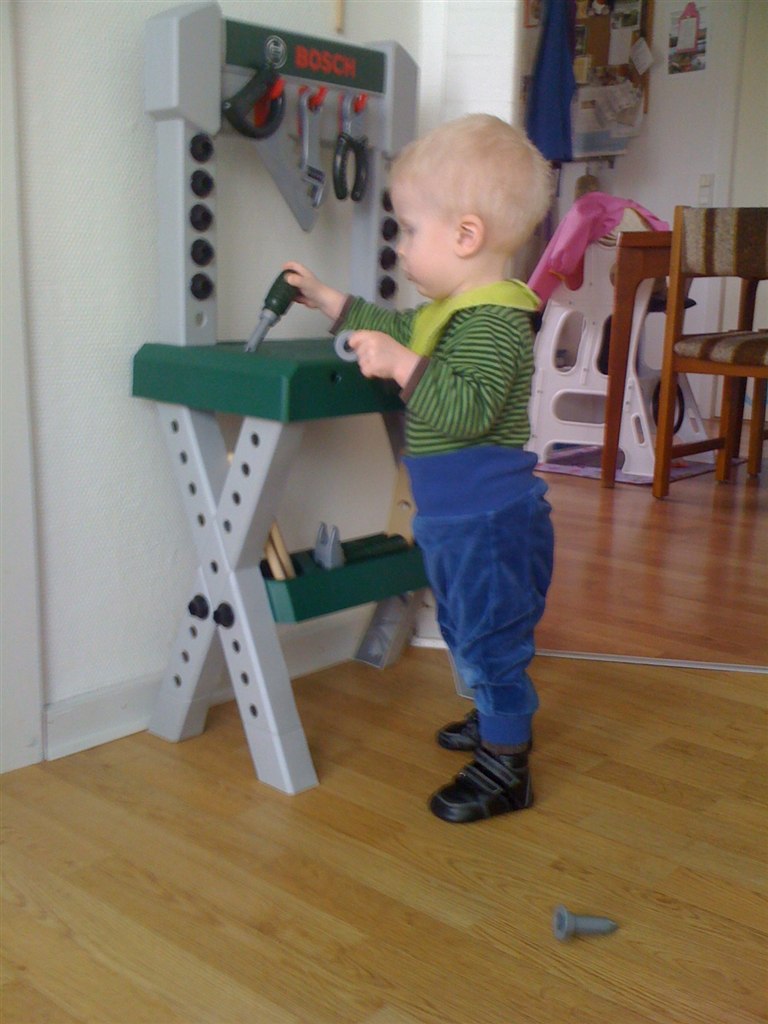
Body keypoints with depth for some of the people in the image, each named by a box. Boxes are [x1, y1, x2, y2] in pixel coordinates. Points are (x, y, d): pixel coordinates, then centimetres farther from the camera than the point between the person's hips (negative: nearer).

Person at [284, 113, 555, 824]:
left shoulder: (494, 321, -23)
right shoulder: (452, 310, 10)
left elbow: (467, 408, -34)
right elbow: (401, 328, 29)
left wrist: (401, 364, -36)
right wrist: (331, 303, 28)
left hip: (490, 519, -11)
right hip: (457, 517, 11)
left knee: (490, 637, 0)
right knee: (469, 631, 24)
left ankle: (505, 768, 14)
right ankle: (500, 719, 44)